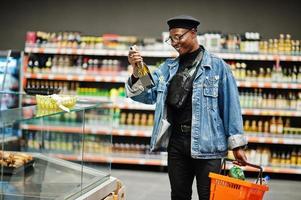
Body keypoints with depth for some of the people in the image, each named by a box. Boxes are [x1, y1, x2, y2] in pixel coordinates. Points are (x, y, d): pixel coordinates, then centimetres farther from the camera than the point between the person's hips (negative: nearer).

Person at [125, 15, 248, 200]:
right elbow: (147, 94, 3)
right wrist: (137, 72, -16)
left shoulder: (217, 66, -5)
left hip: (206, 142, -4)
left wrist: (237, 144, -7)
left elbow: (230, 106, -6)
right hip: (176, 141, 5)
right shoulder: (169, 67, 9)